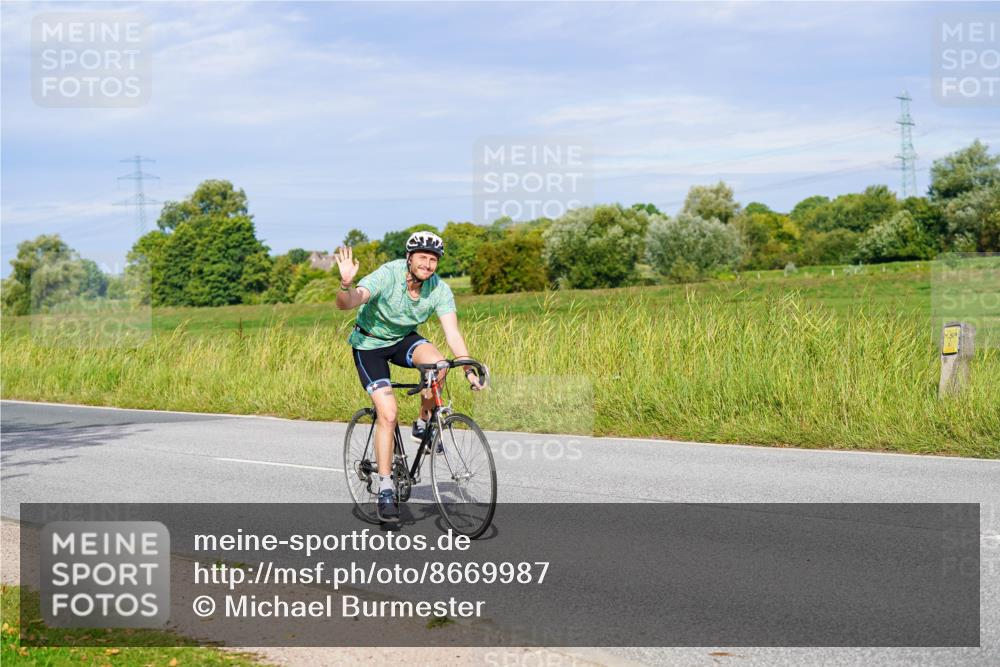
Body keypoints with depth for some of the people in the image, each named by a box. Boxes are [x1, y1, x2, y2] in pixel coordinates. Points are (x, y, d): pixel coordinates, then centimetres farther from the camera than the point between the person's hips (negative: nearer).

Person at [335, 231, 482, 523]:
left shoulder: (439, 289, -17)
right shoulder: (387, 276, -28)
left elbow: (452, 333, -20)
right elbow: (345, 304, -39)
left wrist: (469, 370, -31)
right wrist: (345, 284, -61)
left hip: (404, 339, 3)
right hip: (370, 343, -3)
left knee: (437, 363, -30)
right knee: (388, 414, -16)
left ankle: (422, 425, -4)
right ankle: (385, 490, -5)